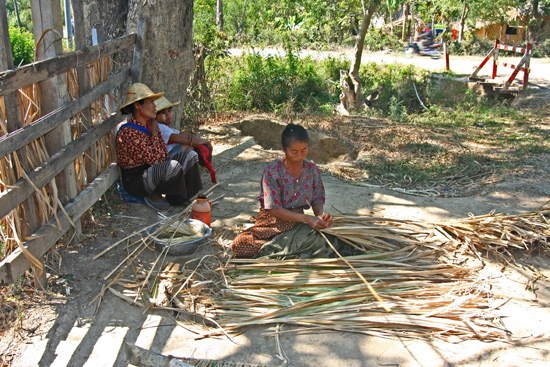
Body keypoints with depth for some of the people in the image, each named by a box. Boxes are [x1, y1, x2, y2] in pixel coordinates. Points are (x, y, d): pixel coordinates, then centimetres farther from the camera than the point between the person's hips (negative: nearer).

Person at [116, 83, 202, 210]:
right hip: (135, 181, -9)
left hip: (152, 171, 9)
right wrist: (154, 134, -17)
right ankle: (154, 196, -7)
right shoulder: (129, 133, -24)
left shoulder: (150, 125, 3)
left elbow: (164, 154, 9)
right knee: (173, 166, -33)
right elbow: (153, 159, -26)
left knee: (190, 155, -1)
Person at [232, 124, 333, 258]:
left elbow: (317, 201, 8)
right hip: (273, 221, -3)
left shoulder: (312, 169, 1)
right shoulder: (272, 171, -13)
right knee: (240, 243, -29)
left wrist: (320, 214, -17)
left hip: (298, 222, 3)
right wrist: (306, 218, -24)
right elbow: (274, 210, -15)